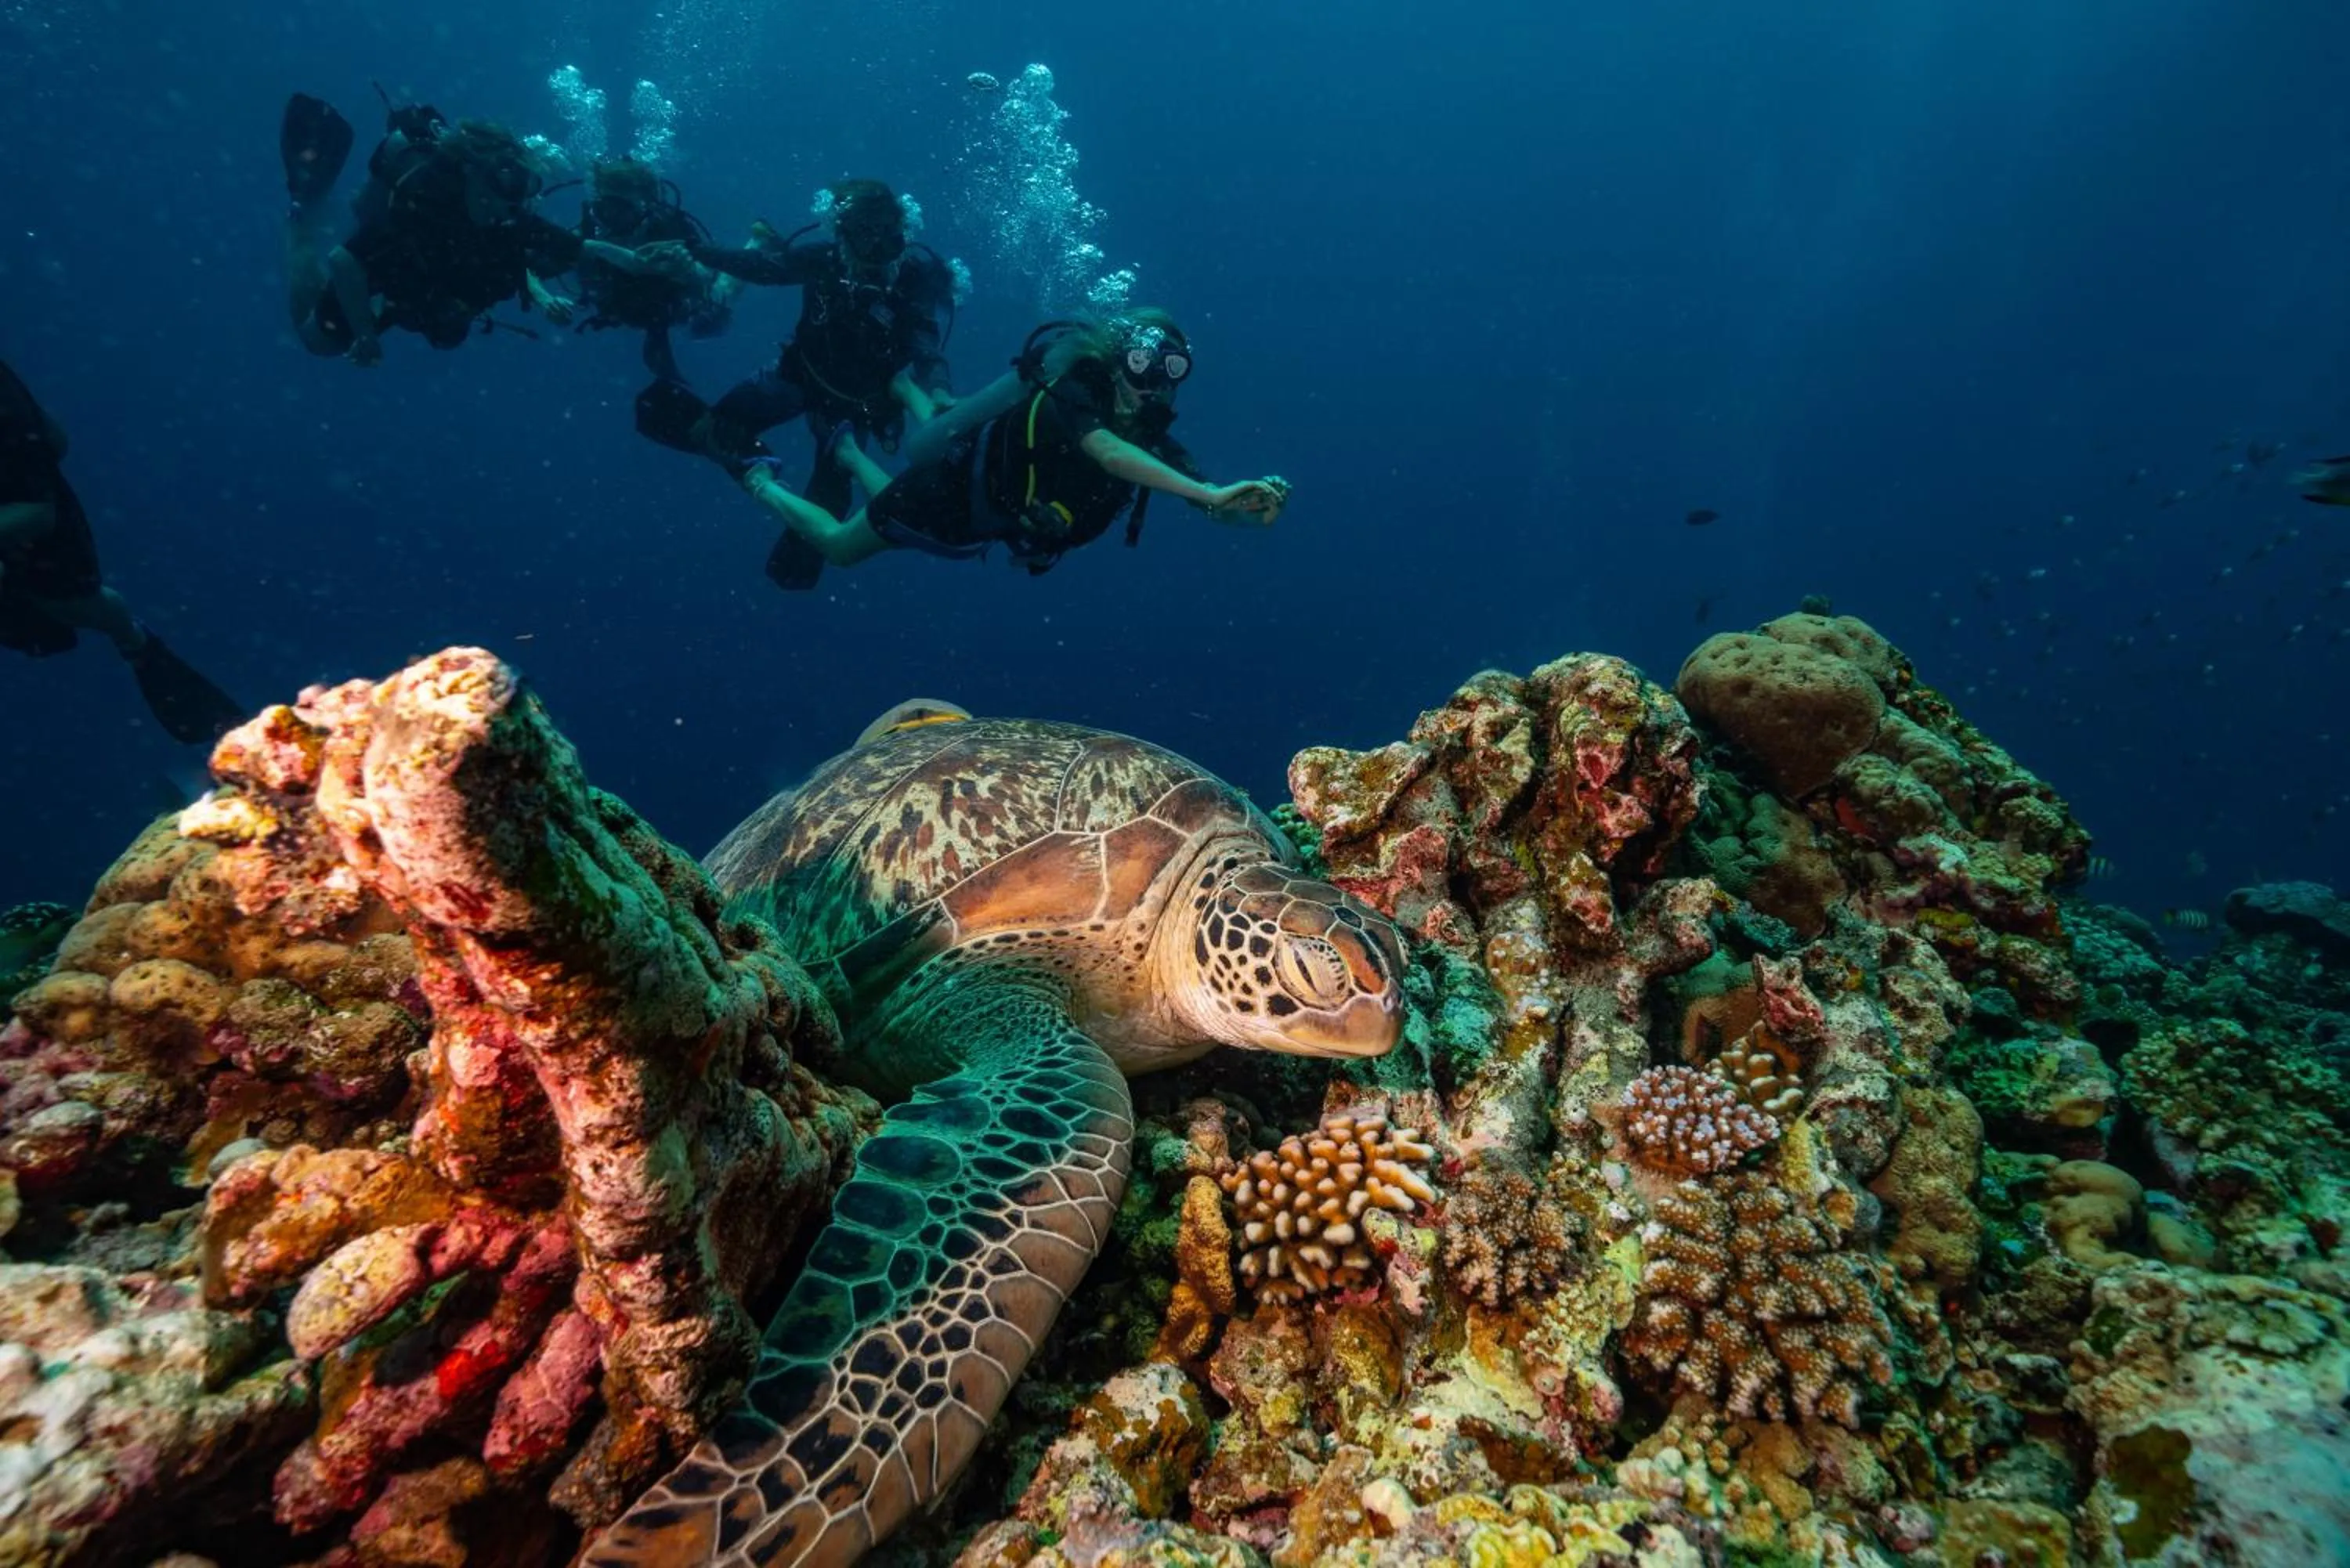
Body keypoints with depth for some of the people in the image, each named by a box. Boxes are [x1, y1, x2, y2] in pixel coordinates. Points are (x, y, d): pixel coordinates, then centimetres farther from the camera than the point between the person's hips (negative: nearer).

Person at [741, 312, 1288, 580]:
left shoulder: (1151, 436, -13)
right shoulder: (1071, 391, -32)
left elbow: (1214, 505, -23)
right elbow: (1109, 454, -53)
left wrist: (1254, 503, -46)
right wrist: (1209, 492, -64)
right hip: (948, 489, -7)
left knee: (896, 530, 33)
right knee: (839, 547, 14)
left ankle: (849, 452, 56)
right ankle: (763, 483, 40)